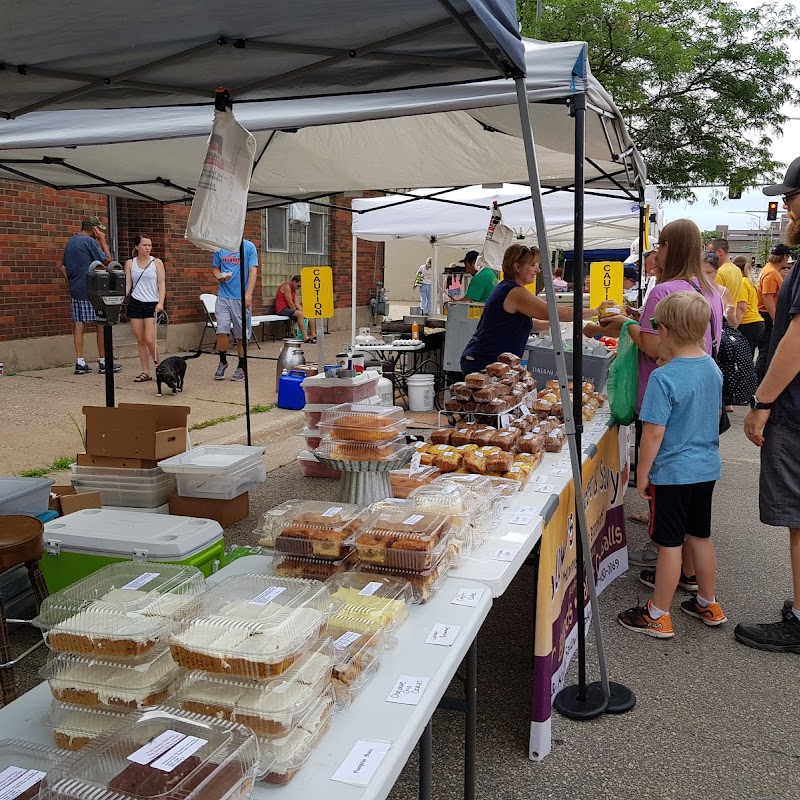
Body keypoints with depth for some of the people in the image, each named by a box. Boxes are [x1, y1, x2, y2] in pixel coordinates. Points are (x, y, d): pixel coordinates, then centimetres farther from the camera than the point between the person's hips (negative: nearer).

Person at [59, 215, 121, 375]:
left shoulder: (70, 241, 15)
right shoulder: (89, 241, -11)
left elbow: (62, 266, 18)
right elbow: (108, 260, -8)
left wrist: (70, 282, 18)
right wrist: (103, 241, -1)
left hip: (75, 290, 8)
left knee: (79, 324, 5)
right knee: (102, 324, 0)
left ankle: (80, 363, 5)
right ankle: (104, 363, 3)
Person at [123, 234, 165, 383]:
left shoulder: (157, 262, 3)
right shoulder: (130, 263, 8)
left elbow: (162, 284, -1)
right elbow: (127, 285, 6)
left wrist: (161, 302, -14)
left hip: (152, 304, -2)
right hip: (135, 304, 2)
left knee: (149, 340, -11)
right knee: (140, 340, 4)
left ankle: (159, 366, 10)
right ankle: (146, 372, 11)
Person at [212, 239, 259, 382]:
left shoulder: (249, 247, -1)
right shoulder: (219, 248, 8)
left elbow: (253, 271, -5)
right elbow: (215, 268, 16)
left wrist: (248, 294, -15)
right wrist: (219, 276, -9)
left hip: (241, 297, -2)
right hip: (223, 295, 2)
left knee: (241, 334, 5)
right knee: (221, 330, -5)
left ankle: (242, 367, 18)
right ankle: (223, 362, 17)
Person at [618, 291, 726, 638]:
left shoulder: (663, 378, -23)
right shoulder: (713, 369, 1)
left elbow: (654, 432, -21)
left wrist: (642, 473, -11)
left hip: (672, 473, -7)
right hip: (707, 469, 7)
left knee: (670, 544, 3)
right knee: (700, 536, 20)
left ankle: (658, 616, 16)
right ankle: (708, 604, 35)